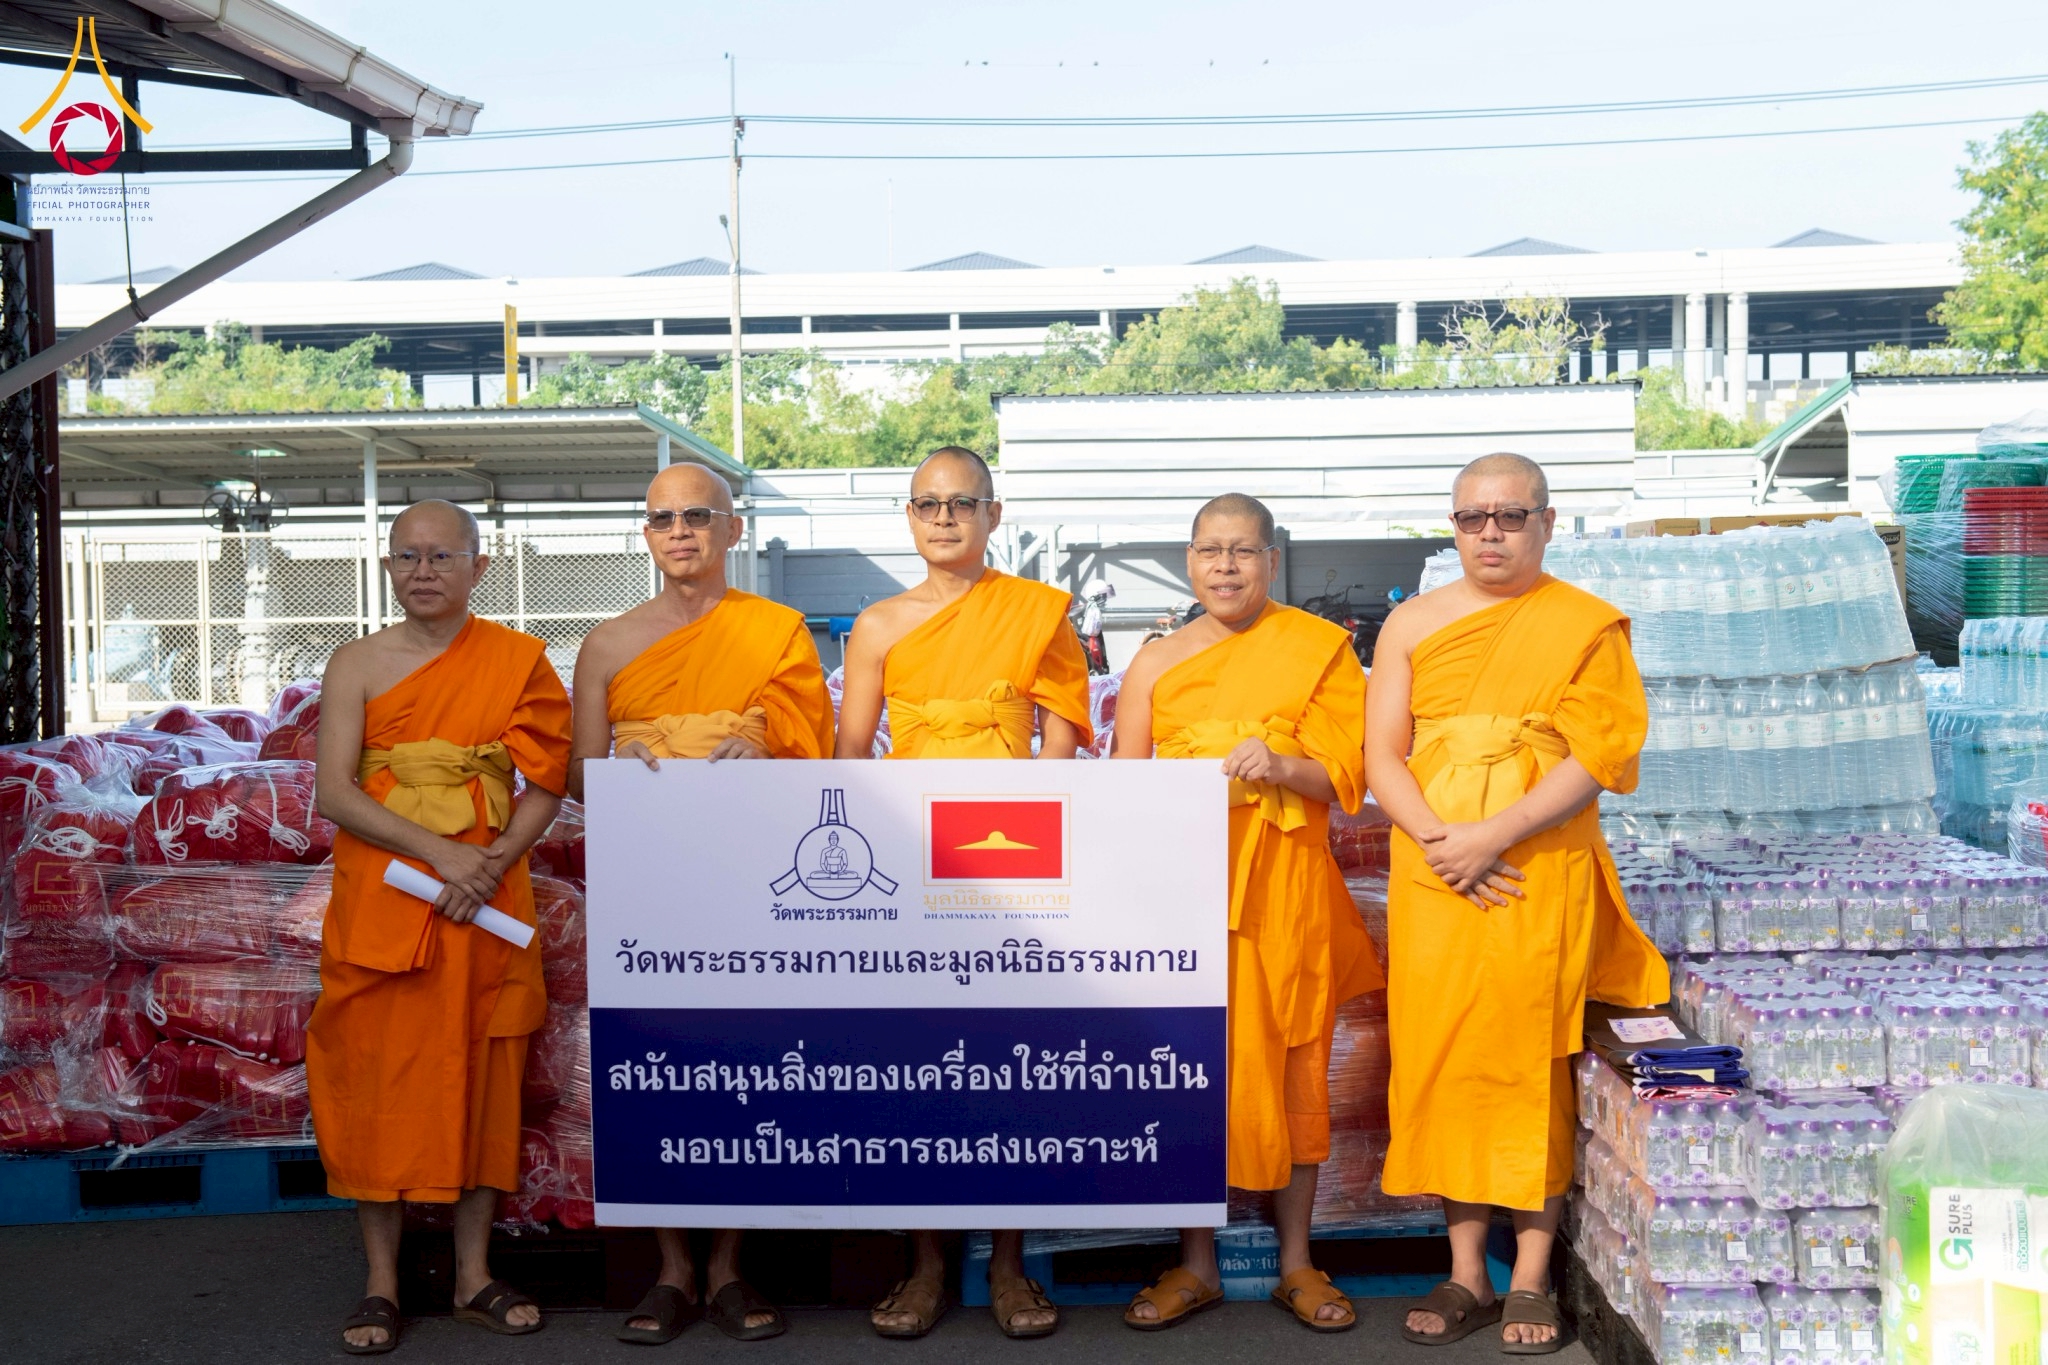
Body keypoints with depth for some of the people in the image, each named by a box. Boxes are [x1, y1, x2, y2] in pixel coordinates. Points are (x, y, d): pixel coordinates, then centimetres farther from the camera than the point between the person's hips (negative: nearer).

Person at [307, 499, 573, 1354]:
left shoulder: (517, 659, 4)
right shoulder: (358, 664, 2)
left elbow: (548, 783, 1)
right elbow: (334, 793, -7)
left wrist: (496, 862, -15)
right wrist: (439, 853, -17)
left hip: (485, 898, 1)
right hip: (379, 898, -1)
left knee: (482, 1076, 5)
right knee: (378, 1077, 1)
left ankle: (473, 1276, 17)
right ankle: (381, 1283, 12)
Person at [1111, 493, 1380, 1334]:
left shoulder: (1320, 648, 4)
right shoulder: (1155, 663, 11)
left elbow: (1346, 776, -1)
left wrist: (1283, 766, -19)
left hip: (1285, 890, -1)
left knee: (1291, 1065, 4)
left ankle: (1296, 1262, 16)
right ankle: (1196, 1264, 14)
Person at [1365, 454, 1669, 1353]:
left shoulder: (1588, 625, 3)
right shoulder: (1413, 624, 11)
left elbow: (1597, 756, -7)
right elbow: (1382, 753, 5)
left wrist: (1492, 835, -16)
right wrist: (1441, 841, -11)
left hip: (1544, 874, -2)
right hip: (1432, 874, 3)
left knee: (1534, 1064, -1)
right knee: (1442, 1060, 3)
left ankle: (1531, 1281, 9)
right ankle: (1466, 1275, 12)